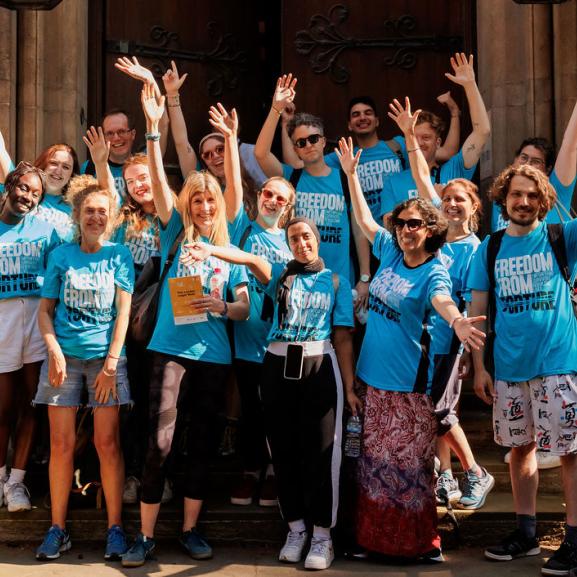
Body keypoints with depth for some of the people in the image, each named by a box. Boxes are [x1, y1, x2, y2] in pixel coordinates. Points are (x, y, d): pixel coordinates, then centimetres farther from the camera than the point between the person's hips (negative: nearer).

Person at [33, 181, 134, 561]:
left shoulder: (119, 254, 5)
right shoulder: (61, 255, 8)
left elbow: (123, 311, 0)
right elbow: (45, 310, 8)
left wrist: (111, 362, -8)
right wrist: (54, 351, -7)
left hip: (105, 357, -1)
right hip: (64, 356, 1)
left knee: (108, 443, -2)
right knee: (62, 443, 1)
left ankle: (115, 527, 6)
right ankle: (58, 528, 9)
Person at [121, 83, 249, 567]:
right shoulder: (176, 235, 6)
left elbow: (245, 309, 5)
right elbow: (159, 179, -6)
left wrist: (222, 306, -17)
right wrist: (153, 128, -15)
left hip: (213, 354, 2)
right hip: (172, 348, -2)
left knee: (202, 444, 8)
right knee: (160, 442, -8)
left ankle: (191, 529, 21)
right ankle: (146, 535, 2)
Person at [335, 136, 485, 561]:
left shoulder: (434, 272, -13)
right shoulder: (389, 251, 5)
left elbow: (442, 301, -35)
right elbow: (364, 219, 20)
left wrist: (457, 322, -57)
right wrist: (351, 174, 19)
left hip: (409, 382, -6)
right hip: (375, 376, 6)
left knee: (410, 462, 1)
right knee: (376, 459, 14)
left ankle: (422, 541, 13)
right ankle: (376, 536, 25)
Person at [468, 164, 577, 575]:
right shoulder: (489, 249, 7)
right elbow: (477, 310, 7)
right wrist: (479, 366, 3)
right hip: (508, 367, 3)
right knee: (520, 447, 12)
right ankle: (527, 531, 24)